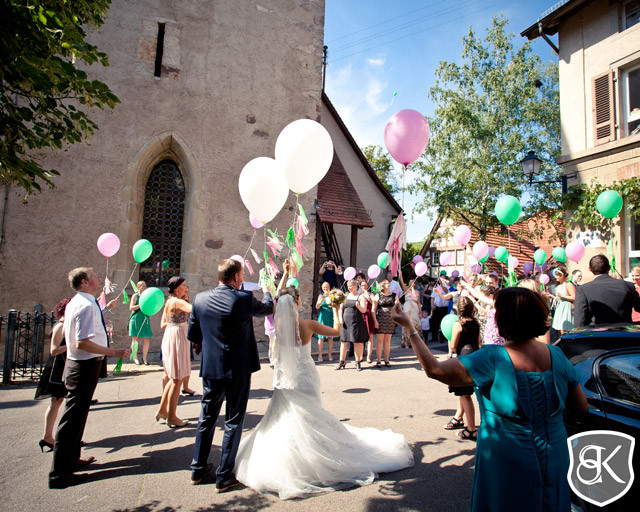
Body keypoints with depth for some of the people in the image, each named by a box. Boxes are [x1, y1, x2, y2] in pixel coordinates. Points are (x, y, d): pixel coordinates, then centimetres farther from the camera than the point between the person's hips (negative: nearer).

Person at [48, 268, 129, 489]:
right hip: (85, 366, -11)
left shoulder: (75, 303, 10)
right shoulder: (87, 306, -22)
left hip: (76, 364, 11)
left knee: (77, 414, 23)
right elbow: (82, 343, -28)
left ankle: (71, 459, 39)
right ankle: (59, 474, 7)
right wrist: (114, 352, -24)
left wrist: (104, 308, 41)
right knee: (73, 417, -3)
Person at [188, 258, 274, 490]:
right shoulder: (244, 299, -17)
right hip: (238, 370, -4)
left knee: (207, 418, 20)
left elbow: (192, 335, 4)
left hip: (210, 369, 4)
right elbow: (268, 308, 2)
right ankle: (224, 476, 19)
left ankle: (198, 468, 32)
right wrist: (266, 291, 23)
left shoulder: (200, 298, -4)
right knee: (233, 421, 10)